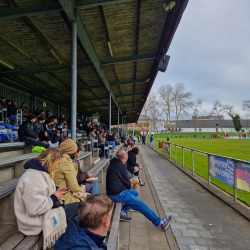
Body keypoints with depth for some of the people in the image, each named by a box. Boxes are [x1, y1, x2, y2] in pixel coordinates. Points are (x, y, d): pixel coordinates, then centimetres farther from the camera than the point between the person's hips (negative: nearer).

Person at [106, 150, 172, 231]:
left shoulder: (113, 164, 11)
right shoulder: (120, 165, -20)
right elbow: (125, 180, -14)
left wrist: (128, 185, 9)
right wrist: (129, 186, 7)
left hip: (113, 190, 9)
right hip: (117, 194, -9)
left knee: (135, 193, 23)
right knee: (140, 204, -3)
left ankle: (123, 213, 17)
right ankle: (160, 222, 6)